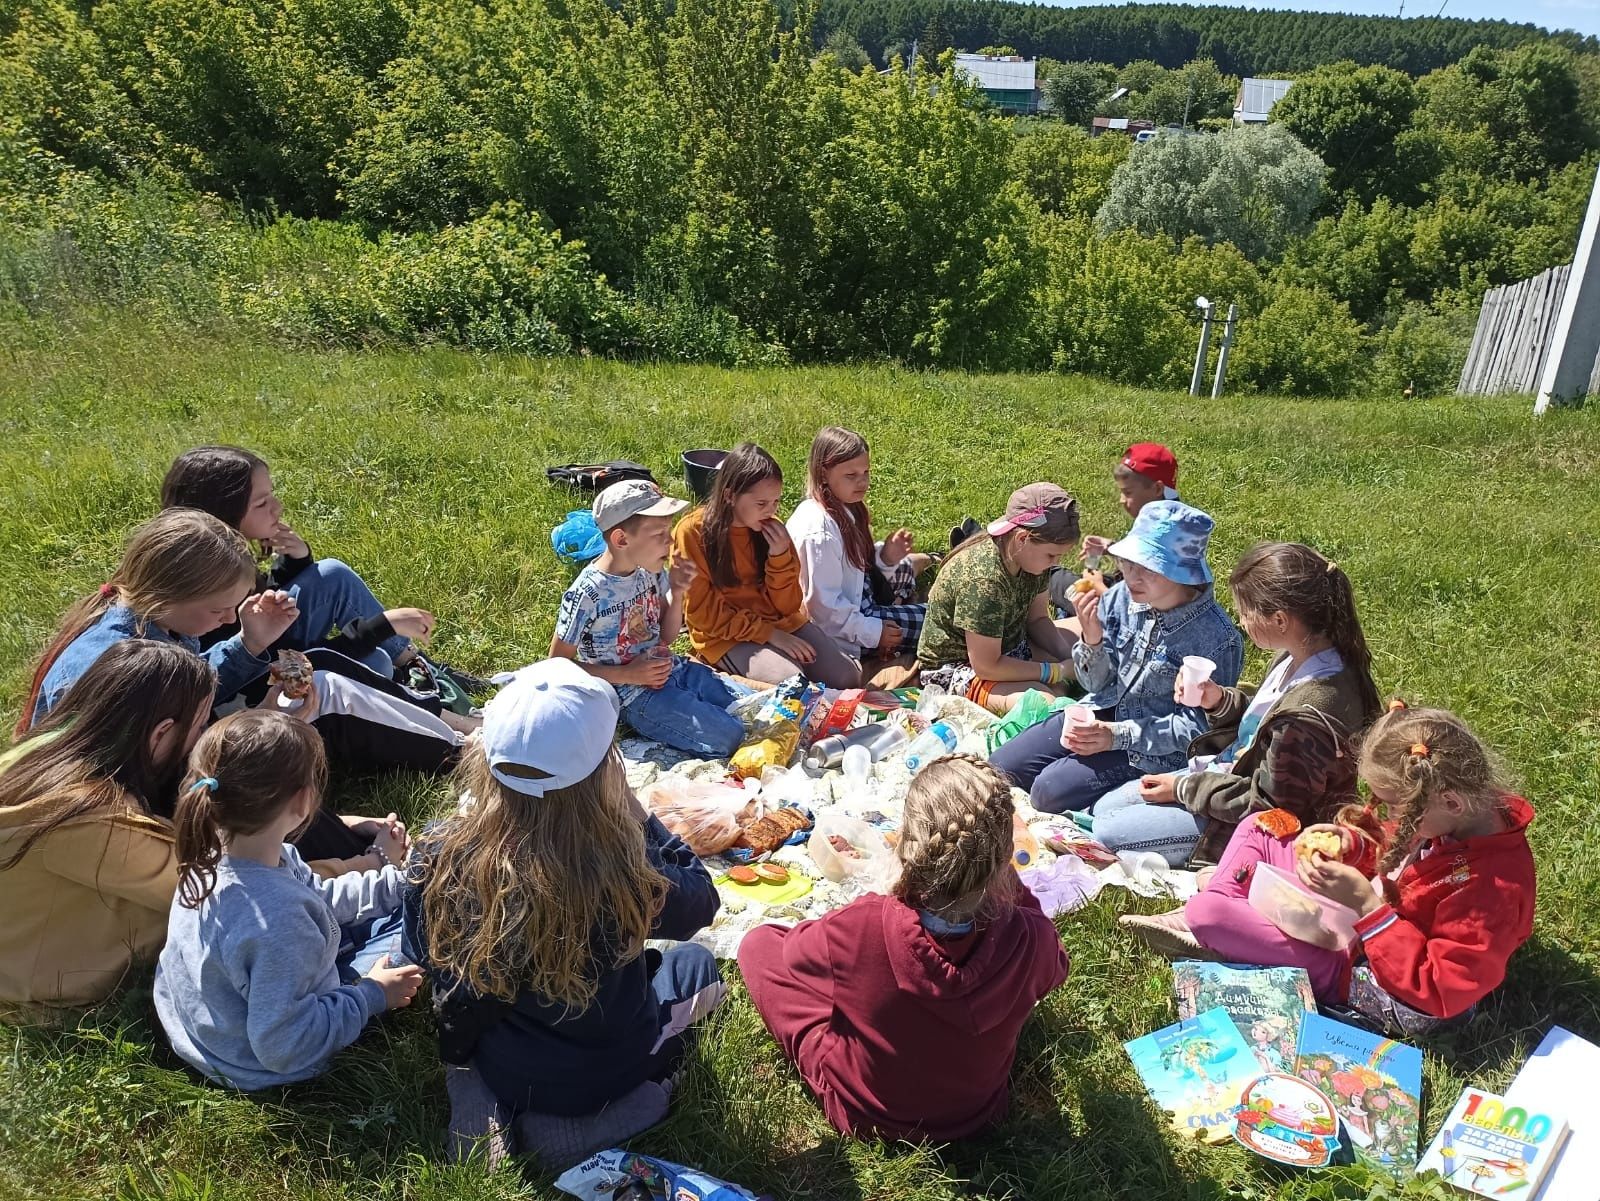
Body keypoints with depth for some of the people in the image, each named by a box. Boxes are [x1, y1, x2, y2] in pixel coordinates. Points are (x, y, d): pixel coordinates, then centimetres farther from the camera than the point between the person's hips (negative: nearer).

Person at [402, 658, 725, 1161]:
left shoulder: (441, 856, -25)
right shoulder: (620, 865, -34)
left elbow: (423, 961, -5)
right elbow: (700, 903, -11)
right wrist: (638, 816, -11)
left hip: (498, 1069, 4)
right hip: (609, 1074, -3)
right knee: (693, 961, 25)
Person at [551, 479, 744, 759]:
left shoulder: (651, 570, -2)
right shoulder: (586, 594, -21)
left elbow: (666, 637, 9)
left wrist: (676, 594, -10)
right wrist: (628, 675, -17)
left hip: (674, 669, 6)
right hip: (636, 695, -6)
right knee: (730, 738, -17)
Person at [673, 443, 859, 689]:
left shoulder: (770, 527, -1)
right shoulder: (693, 533, -13)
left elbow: (787, 606, 1)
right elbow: (705, 614, -11)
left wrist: (780, 555, -16)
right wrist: (770, 634, -16)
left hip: (782, 623, 5)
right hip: (726, 636, -5)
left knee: (847, 678, -13)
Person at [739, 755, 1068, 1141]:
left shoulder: (858, 929, -37)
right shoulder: (1031, 939, -31)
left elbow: (796, 949, -11)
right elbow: (1055, 965, -3)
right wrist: (1008, 882, -4)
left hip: (862, 1114, -3)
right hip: (977, 1110, 3)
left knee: (759, 944, 11)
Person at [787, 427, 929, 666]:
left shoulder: (844, 509, 1)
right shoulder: (820, 531, -29)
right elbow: (824, 603, -29)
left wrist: (886, 556, -8)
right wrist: (873, 633, -21)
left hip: (859, 605, 11)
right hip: (843, 635, -10)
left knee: (916, 562, 26)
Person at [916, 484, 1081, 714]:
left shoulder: (1032, 555, -10)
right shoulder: (984, 580, -34)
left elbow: (1037, 619, 5)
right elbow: (986, 666, -29)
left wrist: (1071, 658, -12)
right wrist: (1056, 671, -23)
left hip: (1010, 646, 9)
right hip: (956, 668, -9)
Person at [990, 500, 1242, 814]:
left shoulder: (1216, 638, -21)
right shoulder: (1122, 596, -9)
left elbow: (1196, 725, -14)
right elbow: (1097, 684, 2)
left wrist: (1119, 735, -23)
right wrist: (1092, 641, -20)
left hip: (1157, 749, -5)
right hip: (1102, 714, 6)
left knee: (1050, 790, -20)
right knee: (1003, 766, 0)